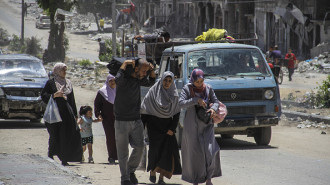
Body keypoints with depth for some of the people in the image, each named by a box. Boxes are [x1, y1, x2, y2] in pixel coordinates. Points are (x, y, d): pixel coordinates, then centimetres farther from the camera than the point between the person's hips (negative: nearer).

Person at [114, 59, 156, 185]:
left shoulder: (139, 79, 7)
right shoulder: (124, 78, -13)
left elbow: (150, 83, 27)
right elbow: (118, 80, -38)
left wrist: (151, 70, 8)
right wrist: (125, 64, -26)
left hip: (136, 121, 6)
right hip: (122, 121, -6)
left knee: (139, 147, -3)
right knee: (123, 152, 0)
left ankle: (131, 171, 18)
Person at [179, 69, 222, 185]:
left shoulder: (208, 88, 3)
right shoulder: (187, 89, -5)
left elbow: (215, 101, 10)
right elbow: (181, 103, -16)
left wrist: (213, 108, -12)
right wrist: (196, 100, -23)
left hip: (206, 124, 2)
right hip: (192, 124, -2)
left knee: (210, 150, -10)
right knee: (194, 151, 2)